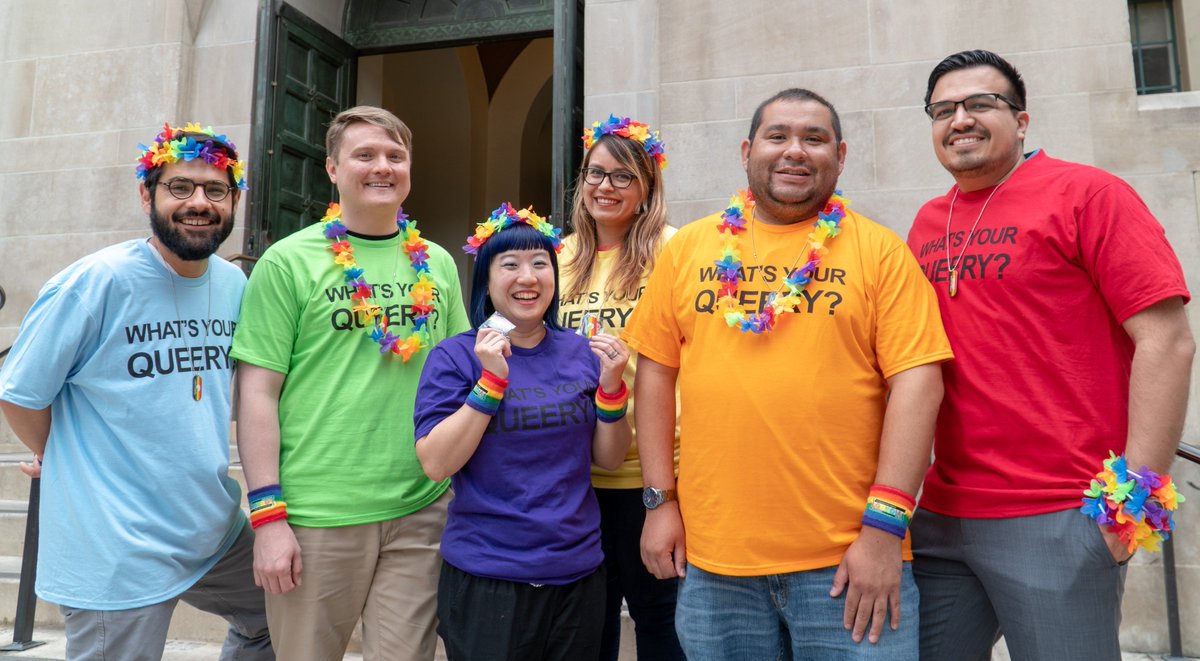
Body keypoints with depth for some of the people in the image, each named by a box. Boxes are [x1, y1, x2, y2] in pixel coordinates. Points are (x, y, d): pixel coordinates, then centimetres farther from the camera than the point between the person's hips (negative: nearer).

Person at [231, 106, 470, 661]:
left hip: (423, 511, 3)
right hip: (316, 516, -2)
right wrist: (268, 515, -9)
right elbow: (257, 392, -5)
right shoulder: (288, 262, -3)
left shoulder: (438, 264, 9)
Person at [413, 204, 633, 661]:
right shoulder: (455, 357, -7)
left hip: (579, 572, 4)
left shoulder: (581, 353, 2)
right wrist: (491, 380, -20)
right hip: (486, 579, -3)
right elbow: (435, 464, -14)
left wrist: (611, 385, -11)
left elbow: (608, 459, 4)